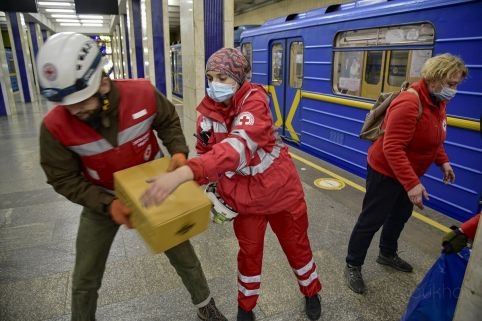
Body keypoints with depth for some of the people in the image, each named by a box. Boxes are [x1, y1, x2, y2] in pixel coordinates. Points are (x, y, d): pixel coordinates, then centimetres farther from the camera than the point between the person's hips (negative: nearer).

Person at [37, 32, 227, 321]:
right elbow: (64, 179, -14)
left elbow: (168, 122, -5)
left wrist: (179, 151, -21)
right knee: (85, 280, 14)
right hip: (101, 201, 1)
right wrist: (107, 204, -27)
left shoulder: (142, 93, -26)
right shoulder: (55, 126, -25)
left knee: (184, 256, 14)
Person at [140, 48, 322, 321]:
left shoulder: (255, 100, -25)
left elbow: (240, 145, -44)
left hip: (281, 190, -3)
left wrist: (183, 173, -56)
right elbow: (206, 154, 6)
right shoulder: (207, 113, -8)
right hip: (244, 197, 3)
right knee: (249, 253, 17)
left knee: (297, 245, 18)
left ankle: (311, 292, 48)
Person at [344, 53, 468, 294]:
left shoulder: (438, 102, 2)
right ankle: (353, 266, 17)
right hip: (385, 172, -9)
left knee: (400, 215, 23)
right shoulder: (409, 103, -28)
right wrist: (411, 183, -35)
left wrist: (443, 161, 9)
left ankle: (387, 254, 46)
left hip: (407, 172, 10)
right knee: (371, 221, 1)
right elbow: (392, 148, -33)